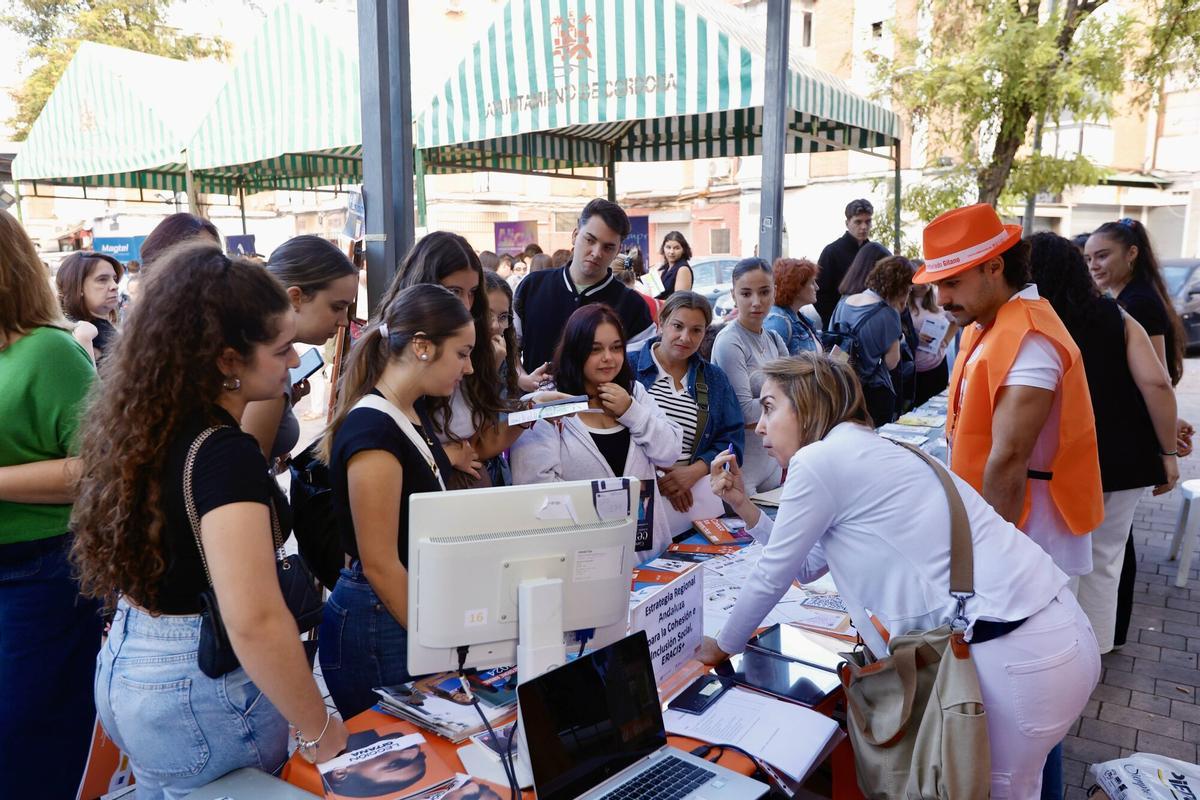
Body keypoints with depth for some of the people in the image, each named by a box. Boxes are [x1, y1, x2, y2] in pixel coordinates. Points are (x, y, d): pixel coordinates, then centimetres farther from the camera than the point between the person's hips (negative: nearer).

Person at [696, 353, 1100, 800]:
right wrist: (744, 506, 18)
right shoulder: (856, 452, 15)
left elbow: (772, 577, -3)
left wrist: (723, 646, 12)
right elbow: (806, 568, 24)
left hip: (1017, 652, -9)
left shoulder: (818, 460, -13)